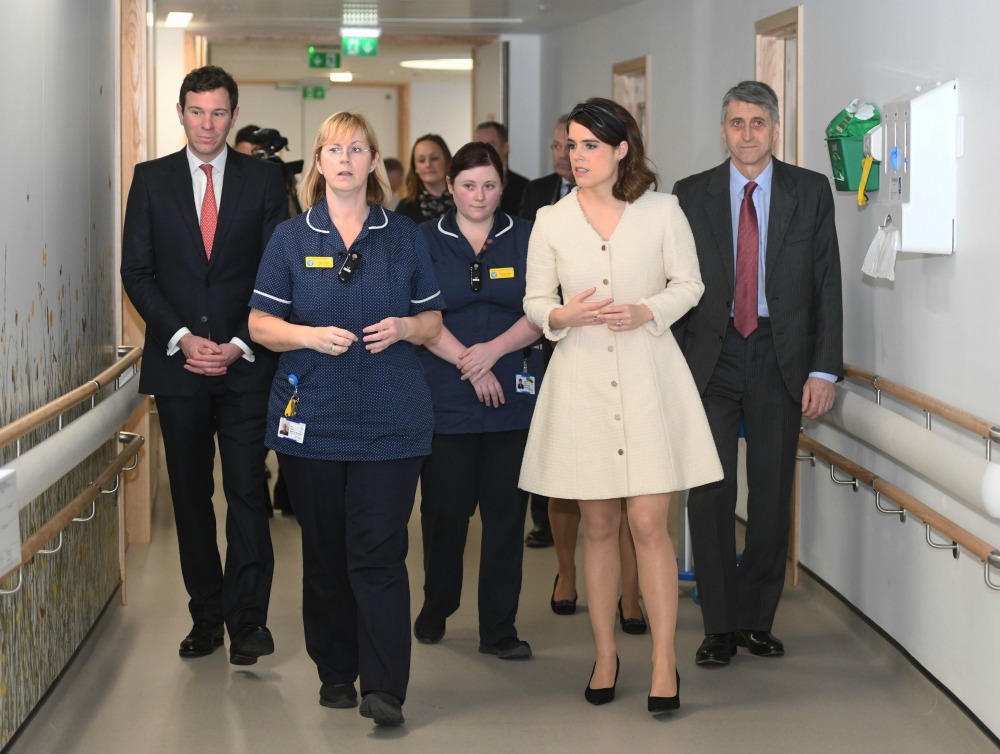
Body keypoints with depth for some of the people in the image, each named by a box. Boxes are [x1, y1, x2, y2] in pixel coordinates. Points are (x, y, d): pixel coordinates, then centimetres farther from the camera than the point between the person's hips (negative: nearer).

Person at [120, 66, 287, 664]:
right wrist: (181, 338, -9)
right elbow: (137, 271, 3)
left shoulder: (264, 179, 4)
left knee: (248, 491, -5)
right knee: (190, 495, 7)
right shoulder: (151, 179, 7)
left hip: (246, 364, -2)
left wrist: (240, 344, -10)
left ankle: (248, 618, 1)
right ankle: (206, 616, 16)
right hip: (177, 362, 2)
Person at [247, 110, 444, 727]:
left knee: (379, 551, -8)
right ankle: (336, 673, 19)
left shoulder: (405, 236, 9)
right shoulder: (292, 238, 7)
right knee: (325, 552, 6)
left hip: (390, 418, -1)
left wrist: (403, 327, -9)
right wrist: (310, 334, -14)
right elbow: (261, 324, 5)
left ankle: (384, 688, -7)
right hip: (312, 415, 1)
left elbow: (433, 320, 13)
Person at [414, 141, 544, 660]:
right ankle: (436, 608, 24)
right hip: (446, 398, -1)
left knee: (506, 512, 0)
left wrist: (494, 350, -14)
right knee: (444, 508, 3)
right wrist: (468, 363, -12)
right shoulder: (426, 241, 6)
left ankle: (499, 628, 7)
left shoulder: (525, 239, 9)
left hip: (512, 396, 1)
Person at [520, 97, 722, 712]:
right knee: (599, 526, 8)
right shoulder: (551, 221, 4)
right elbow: (536, 302, 9)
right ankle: (605, 654, 20)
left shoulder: (662, 211, 0)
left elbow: (689, 285, 6)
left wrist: (646, 312, -12)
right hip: (581, 379, 2)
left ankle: (665, 660, 2)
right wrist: (564, 315, -13)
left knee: (649, 523, -6)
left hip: (648, 378, -2)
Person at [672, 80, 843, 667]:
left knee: (772, 496, 5)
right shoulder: (692, 195, 5)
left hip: (781, 358, 0)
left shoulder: (810, 192, 4)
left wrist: (824, 369, -5)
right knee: (710, 492, -2)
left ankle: (757, 619, 18)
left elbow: (828, 284, 2)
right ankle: (720, 626, 8)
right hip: (710, 356, 0)